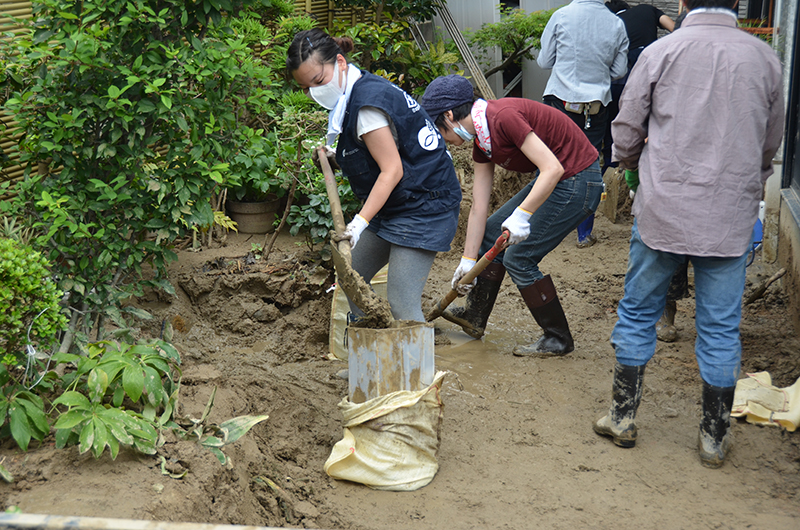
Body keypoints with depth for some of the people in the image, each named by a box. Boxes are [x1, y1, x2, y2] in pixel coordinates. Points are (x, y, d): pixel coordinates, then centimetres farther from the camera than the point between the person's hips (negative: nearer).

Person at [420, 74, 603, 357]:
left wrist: (521, 215, -32)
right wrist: (468, 261, 10)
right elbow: (478, 208, 9)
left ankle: (558, 339, 8)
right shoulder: (481, 139, 6)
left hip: (576, 182, -10)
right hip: (552, 181, 10)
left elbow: (552, 168, -29)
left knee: (518, 257, -7)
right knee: (493, 231, 15)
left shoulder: (503, 117, -23)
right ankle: (475, 315, 30)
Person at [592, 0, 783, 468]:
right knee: (721, 328, 10)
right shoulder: (765, 59, 0)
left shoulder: (661, 52, -6)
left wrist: (638, 167, 20)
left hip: (663, 213, -1)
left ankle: (623, 416, 24)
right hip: (731, 219, 1)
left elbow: (625, 136, -2)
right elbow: (770, 146, 12)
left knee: (638, 312, 15)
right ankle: (715, 437, 20)